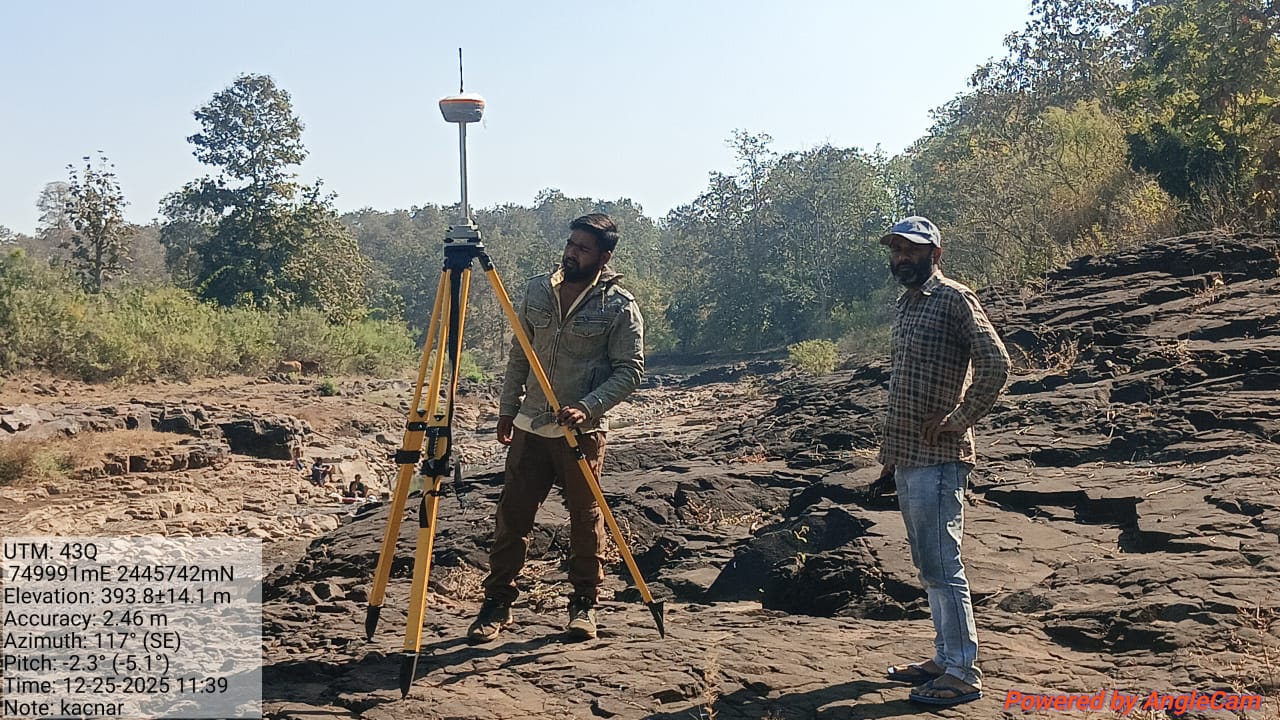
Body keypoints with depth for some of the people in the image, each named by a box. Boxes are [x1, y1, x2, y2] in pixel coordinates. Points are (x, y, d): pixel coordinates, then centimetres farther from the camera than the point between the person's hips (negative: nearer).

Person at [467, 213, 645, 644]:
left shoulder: (620, 306, -7)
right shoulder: (537, 290, 7)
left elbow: (630, 370, -9)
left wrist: (587, 407, -21)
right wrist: (508, 407, 14)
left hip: (582, 431, -4)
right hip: (529, 426, 4)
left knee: (585, 519, 7)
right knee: (511, 516, 5)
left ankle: (585, 604, 22)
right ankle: (497, 603, 16)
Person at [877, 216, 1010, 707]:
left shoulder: (954, 299, -10)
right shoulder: (907, 304, 17)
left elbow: (996, 363, -20)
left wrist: (960, 419, -17)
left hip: (937, 458, -9)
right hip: (907, 458, 9)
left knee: (941, 565, -6)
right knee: (927, 565, 14)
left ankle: (963, 673, 3)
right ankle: (945, 659, 24)